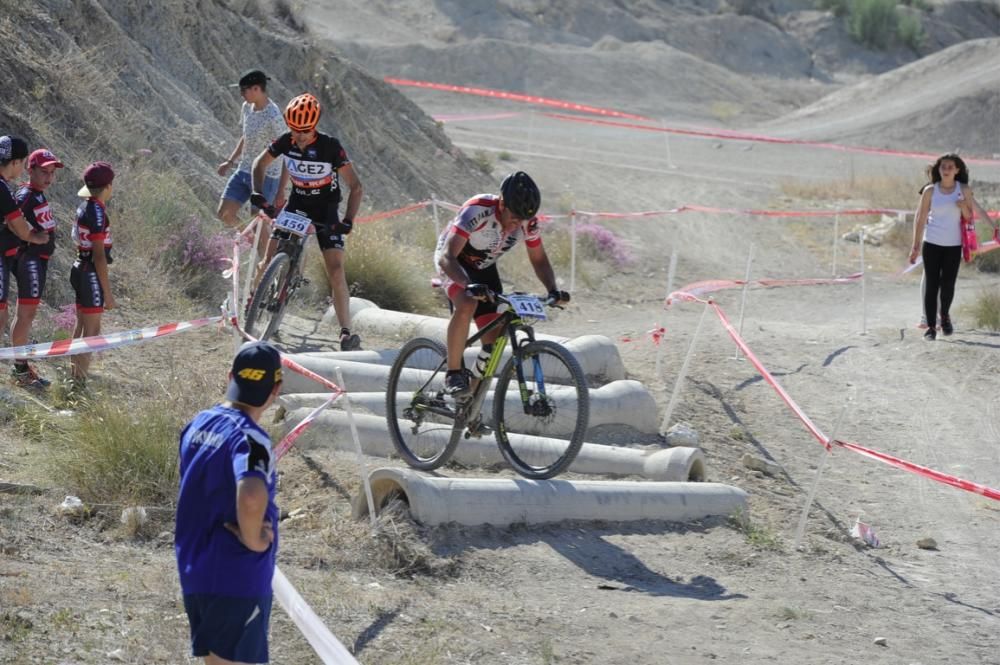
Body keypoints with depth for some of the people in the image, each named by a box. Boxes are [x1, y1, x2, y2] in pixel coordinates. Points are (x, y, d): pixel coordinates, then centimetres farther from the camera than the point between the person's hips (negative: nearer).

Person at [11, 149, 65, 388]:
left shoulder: (38, 195, 12)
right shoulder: (26, 195, -17)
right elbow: (13, 218, -33)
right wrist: (31, 236, -21)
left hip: (38, 259, 10)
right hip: (31, 258, -10)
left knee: (24, 313, 17)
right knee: (26, 314, -6)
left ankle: (20, 366, 27)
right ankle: (21, 371, -2)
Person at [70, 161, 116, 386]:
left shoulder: (85, 208, 8)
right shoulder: (97, 212, -19)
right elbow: (99, 256, -20)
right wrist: (107, 292, -18)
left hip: (81, 269, 10)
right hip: (92, 274, -10)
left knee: (82, 327, 17)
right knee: (91, 331, -5)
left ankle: (75, 377, 26)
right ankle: (79, 383, -4)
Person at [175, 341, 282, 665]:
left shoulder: (198, 424, 6)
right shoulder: (249, 438, -20)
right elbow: (251, 496, -38)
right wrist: (252, 539, -22)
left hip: (194, 572, 8)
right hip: (237, 579, -8)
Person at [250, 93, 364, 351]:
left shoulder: (330, 146, -25)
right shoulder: (285, 141, -14)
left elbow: (355, 186, -22)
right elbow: (260, 163, 2)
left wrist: (348, 221, -33)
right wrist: (258, 193, -15)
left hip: (326, 208, -3)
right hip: (297, 203, 3)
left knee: (336, 271, -13)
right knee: (271, 257, -10)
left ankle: (346, 332, -13)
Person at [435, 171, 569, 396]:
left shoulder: (528, 222, -21)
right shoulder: (477, 210, -37)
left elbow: (539, 260, -5)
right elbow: (446, 257, -42)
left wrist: (552, 290, -24)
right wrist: (469, 285, -60)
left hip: (484, 268, 5)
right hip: (454, 262, -5)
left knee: (494, 342, -4)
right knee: (467, 304, -37)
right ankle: (453, 374, -22)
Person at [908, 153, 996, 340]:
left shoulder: (964, 190, 3)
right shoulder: (930, 190, 1)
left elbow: (969, 217, 7)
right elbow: (920, 219, 4)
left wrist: (964, 206, -15)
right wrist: (916, 246, 2)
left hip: (954, 245, 1)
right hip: (932, 243, 0)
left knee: (948, 284, 1)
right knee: (931, 284, -4)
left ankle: (945, 316, 28)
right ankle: (931, 326, 1)